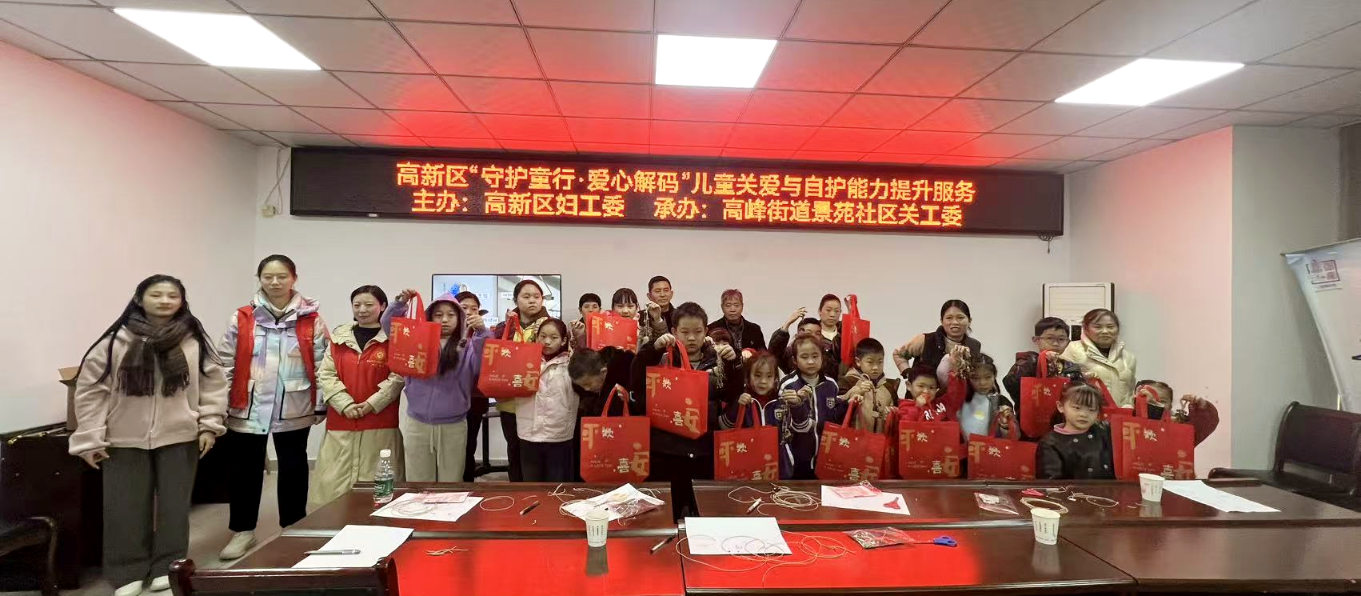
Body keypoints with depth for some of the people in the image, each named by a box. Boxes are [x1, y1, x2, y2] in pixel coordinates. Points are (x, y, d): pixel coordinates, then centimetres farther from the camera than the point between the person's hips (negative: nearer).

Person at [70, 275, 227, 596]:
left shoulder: (195, 339, -3)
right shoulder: (116, 340, -5)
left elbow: (214, 383, 1)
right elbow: (90, 388, -3)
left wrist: (209, 425, -4)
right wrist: (91, 438, -4)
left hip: (180, 437, 1)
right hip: (125, 439, 0)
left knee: (174, 503, 11)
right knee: (125, 506, 8)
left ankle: (168, 567, 26)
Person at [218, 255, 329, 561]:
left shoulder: (311, 320, -1)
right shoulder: (242, 319, 1)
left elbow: (322, 365, 1)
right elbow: (226, 366, 3)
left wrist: (321, 405, -1)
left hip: (293, 410, -1)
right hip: (247, 409, 1)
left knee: (292, 468, 11)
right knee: (244, 469, 9)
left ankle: (292, 530, 25)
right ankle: (243, 530, 27)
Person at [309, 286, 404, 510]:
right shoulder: (339, 336, 11)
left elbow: (398, 378, -7)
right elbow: (325, 375, 4)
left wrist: (371, 404, -14)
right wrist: (345, 404, -9)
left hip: (380, 425, -3)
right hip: (340, 423, 3)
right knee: (333, 483, 5)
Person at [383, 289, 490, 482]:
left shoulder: (468, 347, -1)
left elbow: (486, 363, -17)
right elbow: (389, 324, 5)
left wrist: (482, 331, -28)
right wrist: (401, 302, -9)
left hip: (453, 426, -1)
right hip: (417, 424, 2)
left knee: (450, 485, 10)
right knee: (418, 484, 13)